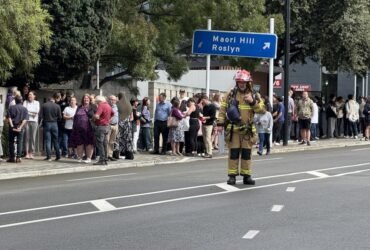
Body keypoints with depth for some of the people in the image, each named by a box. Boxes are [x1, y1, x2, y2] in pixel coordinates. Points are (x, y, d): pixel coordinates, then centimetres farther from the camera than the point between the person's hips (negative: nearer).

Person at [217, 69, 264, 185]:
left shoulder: (253, 95, 5)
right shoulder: (231, 94, 2)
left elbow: (262, 109, -4)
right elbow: (223, 109, 3)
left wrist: (253, 102, -18)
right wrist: (220, 123, -5)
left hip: (248, 129, 1)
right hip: (233, 129, -1)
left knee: (246, 153, 5)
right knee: (233, 153, -1)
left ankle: (246, 175, 13)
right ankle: (232, 175, 4)